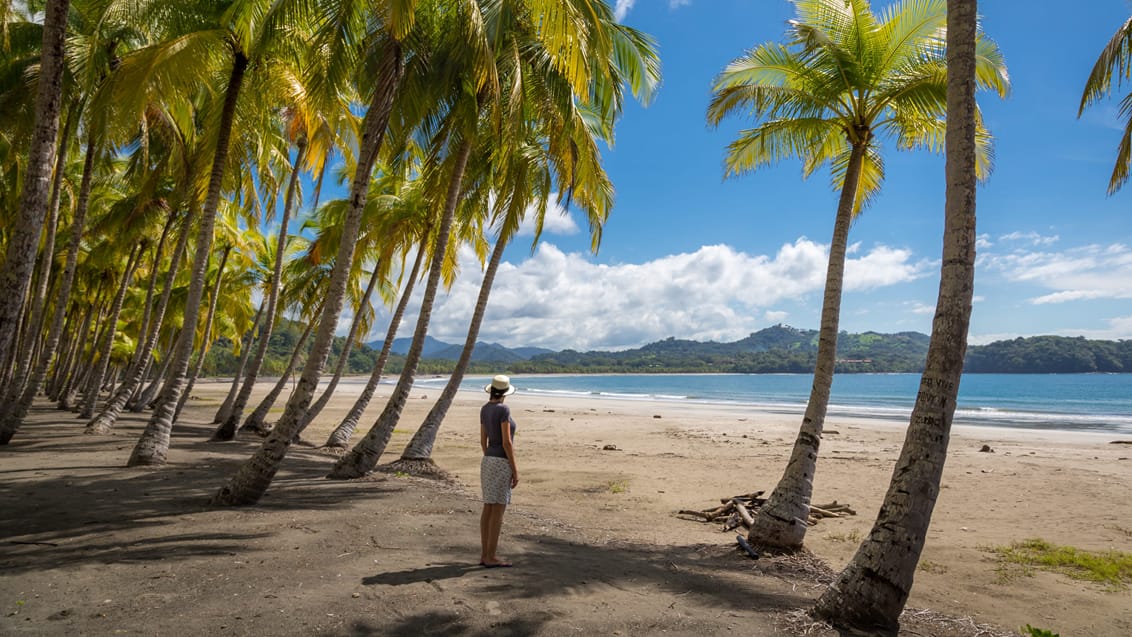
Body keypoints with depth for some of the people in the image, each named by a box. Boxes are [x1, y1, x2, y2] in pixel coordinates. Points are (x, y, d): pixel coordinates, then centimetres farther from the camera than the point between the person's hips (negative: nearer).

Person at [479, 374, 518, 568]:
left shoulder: (484, 409, 9)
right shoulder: (503, 409, -16)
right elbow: (507, 442, -18)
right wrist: (515, 470, -13)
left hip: (488, 461, 9)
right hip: (502, 463, -9)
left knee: (488, 509, 11)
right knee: (498, 511, -3)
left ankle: (484, 555, 15)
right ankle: (491, 557, 2)